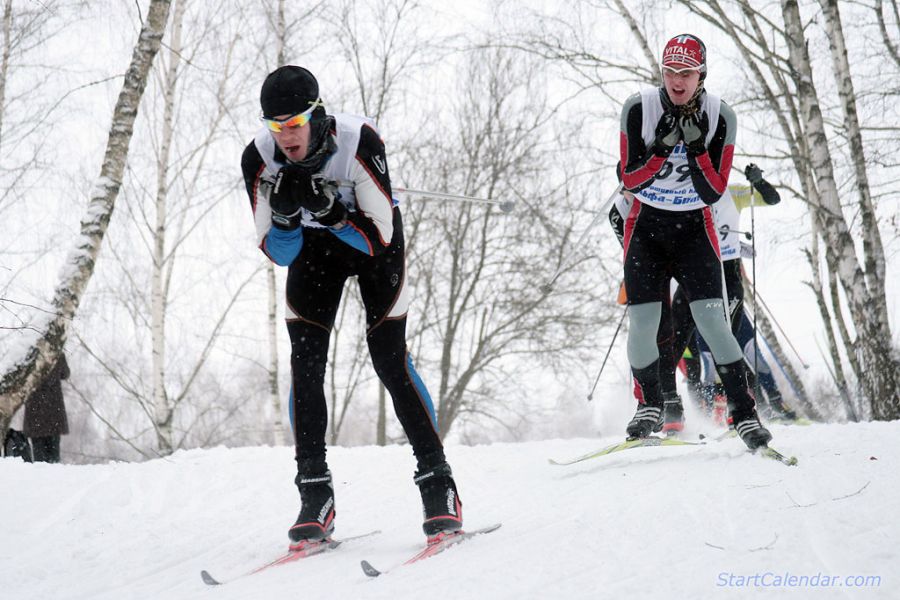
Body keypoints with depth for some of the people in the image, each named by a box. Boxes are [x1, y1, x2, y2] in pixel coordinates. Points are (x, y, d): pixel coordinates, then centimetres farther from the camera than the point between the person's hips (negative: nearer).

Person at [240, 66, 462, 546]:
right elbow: (279, 253, -17)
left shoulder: (359, 142, -35)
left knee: (389, 358, -13)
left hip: (374, 242, -3)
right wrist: (286, 214, -38)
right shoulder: (259, 159, -25)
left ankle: (438, 487, -5)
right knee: (305, 362, -10)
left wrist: (329, 207, -44)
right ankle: (315, 496, -4)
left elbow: (378, 237, -29)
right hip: (312, 245, 3)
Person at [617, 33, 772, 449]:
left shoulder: (720, 117, -11)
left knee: (711, 319, -14)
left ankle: (743, 412, -5)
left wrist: (696, 146, -26)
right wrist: (663, 148, -25)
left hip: (694, 227, 0)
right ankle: (649, 406, 15)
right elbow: (630, 181, -10)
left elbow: (714, 192, -12)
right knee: (642, 321, -7)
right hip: (645, 227, 1)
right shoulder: (638, 109, -11)